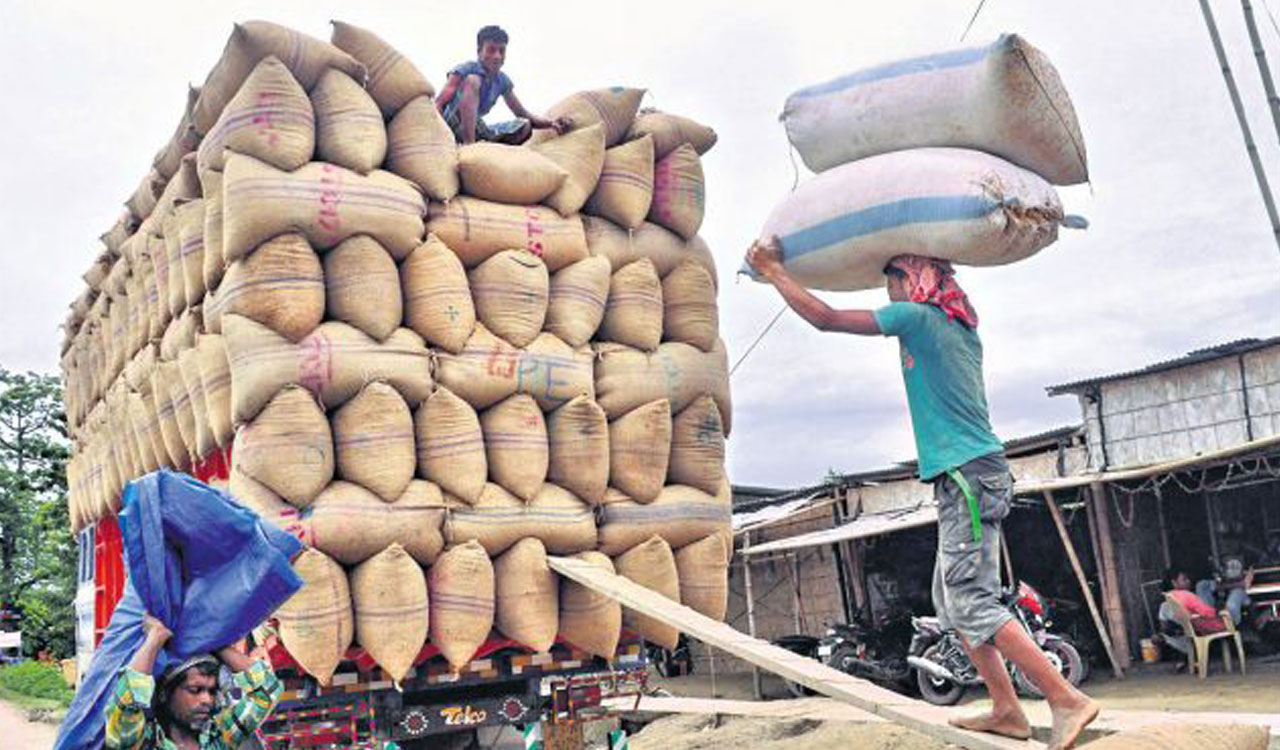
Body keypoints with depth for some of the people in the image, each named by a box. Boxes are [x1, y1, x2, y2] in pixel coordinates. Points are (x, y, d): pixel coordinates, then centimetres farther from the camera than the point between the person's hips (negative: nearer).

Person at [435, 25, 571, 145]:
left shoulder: (503, 81, 7)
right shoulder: (466, 70, -12)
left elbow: (523, 114, 9)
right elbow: (438, 104, -20)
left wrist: (551, 123, -9)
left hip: (475, 129, 7)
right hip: (452, 126, -7)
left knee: (525, 126, -1)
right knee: (472, 80, -26)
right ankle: (469, 145, -39)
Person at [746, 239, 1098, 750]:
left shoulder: (915, 316, -7)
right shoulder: (961, 327, 18)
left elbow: (825, 319, -4)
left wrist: (773, 271, 9)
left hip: (967, 476, -9)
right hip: (972, 475, 9)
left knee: (972, 603, -10)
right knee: (950, 599, 13)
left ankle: (1068, 700, -9)